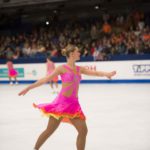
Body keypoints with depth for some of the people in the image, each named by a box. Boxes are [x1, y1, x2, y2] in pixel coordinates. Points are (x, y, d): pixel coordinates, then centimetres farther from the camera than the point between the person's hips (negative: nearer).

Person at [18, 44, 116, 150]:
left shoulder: (79, 69, 11)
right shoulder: (62, 68, -4)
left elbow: (95, 73, 6)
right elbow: (45, 79, -5)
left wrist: (107, 74, -15)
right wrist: (29, 88, -8)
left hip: (74, 103, 5)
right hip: (62, 102, -5)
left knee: (83, 130, -1)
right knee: (50, 130, 0)